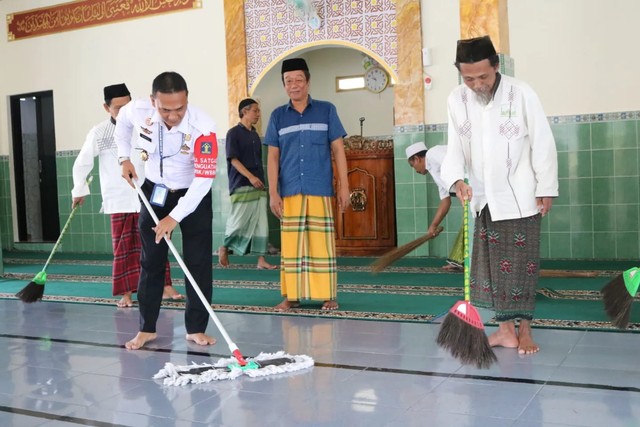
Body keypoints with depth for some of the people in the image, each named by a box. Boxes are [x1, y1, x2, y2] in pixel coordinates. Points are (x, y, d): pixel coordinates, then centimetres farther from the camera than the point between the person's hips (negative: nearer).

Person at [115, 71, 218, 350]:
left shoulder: (203, 127, -31)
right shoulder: (137, 111, -20)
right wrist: (125, 157, -2)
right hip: (154, 192, 3)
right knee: (150, 262, 5)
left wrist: (175, 217, -30)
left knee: (198, 263, -4)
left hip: (194, 196, -2)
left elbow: (204, 179, -30)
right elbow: (122, 121, 7)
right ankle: (147, 328, 15)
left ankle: (196, 328, 8)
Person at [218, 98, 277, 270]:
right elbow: (233, 159, -12)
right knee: (239, 221, -3)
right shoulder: (234, 132, -4)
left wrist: (261, 180, 14)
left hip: (258, 186, 7)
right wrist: (250, 177, -20)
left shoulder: (255, 135, 16)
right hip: (241, 185, -7)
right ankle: (224, 247, 22)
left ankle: (261, 260, 3)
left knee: (261, 223, 1)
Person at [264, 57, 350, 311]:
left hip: (321, 190, -1)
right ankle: (292, 295, 10)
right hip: (290, 191, 2)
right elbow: (272, 157, 9)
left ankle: (328, 296, 6)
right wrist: (273, 192, 1)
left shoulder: (326, 110, 6)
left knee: (322, 242, 0)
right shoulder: (277, 116, 10)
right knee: (291, 243, 3)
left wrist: (344, 186, 0)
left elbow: (338, 150, 5)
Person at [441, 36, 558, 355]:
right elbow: (455, 146, 1)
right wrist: (457, 179, -17)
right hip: (485, 198, 4)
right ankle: (505, 329, 18)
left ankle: (524, 330, 13)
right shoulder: (456, 100, -1)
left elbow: (543, 144, -7)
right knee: (491, 263, 7)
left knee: (522, 262, 2)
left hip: (520, 196, -4)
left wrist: (546, 188, -6)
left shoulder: (521, 94, -12)